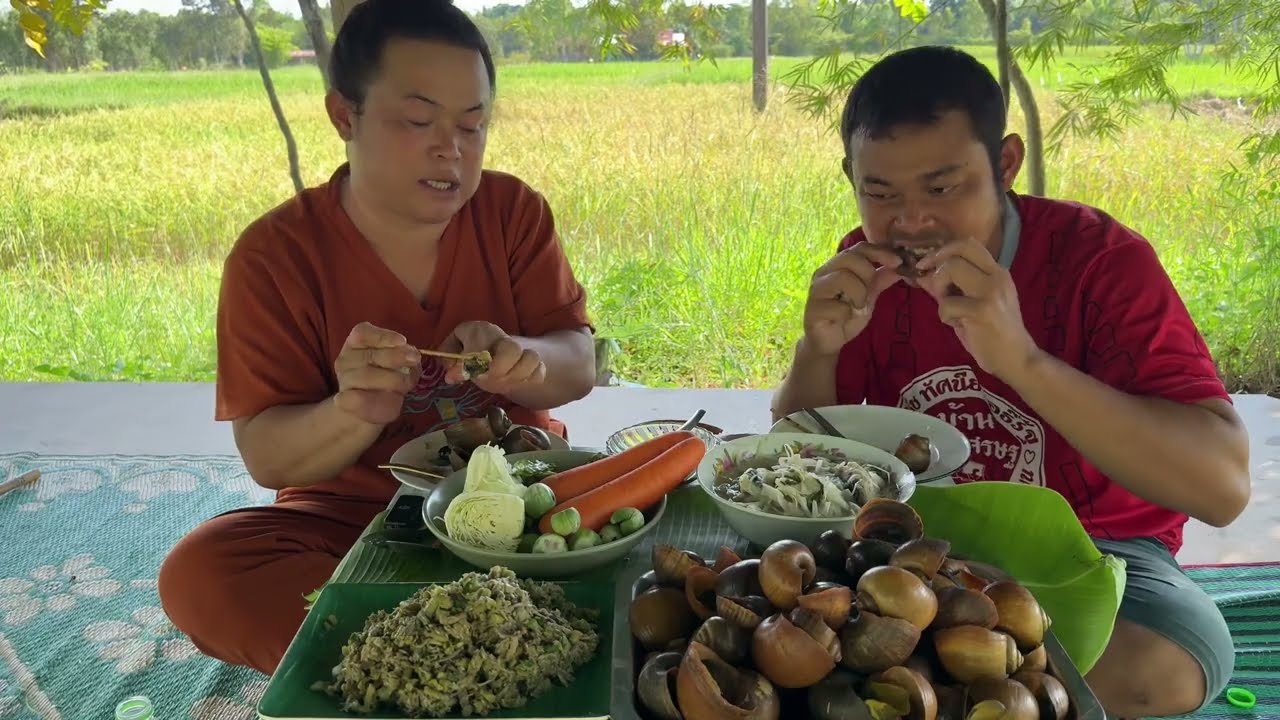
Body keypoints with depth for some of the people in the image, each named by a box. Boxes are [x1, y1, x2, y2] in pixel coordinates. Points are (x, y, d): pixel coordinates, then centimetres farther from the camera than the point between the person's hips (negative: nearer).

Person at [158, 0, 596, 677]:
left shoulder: (513, 210, -3)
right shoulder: (274, 255, -9)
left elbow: (578, 367, -7)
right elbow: (267, 459, -11)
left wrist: (517, 358, -31)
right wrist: (352, 414, -34)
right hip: (353, 514, -1)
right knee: (197, 572, -26)